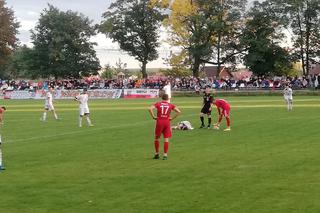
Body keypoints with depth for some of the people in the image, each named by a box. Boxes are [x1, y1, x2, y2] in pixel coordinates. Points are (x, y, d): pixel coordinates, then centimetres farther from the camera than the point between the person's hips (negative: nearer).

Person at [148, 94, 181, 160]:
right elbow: (179, 112, -1)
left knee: (156, 138, 15)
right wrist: (172, 118, 2)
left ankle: (157, 154, 20)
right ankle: (165, 155, 1)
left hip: (159, 122, 0)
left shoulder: (158, 104, 4)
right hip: (167, 122, 0)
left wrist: (153, 116, -4)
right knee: (166, 139, 4)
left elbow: (150, 109, -12)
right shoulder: (170, 105, 6)